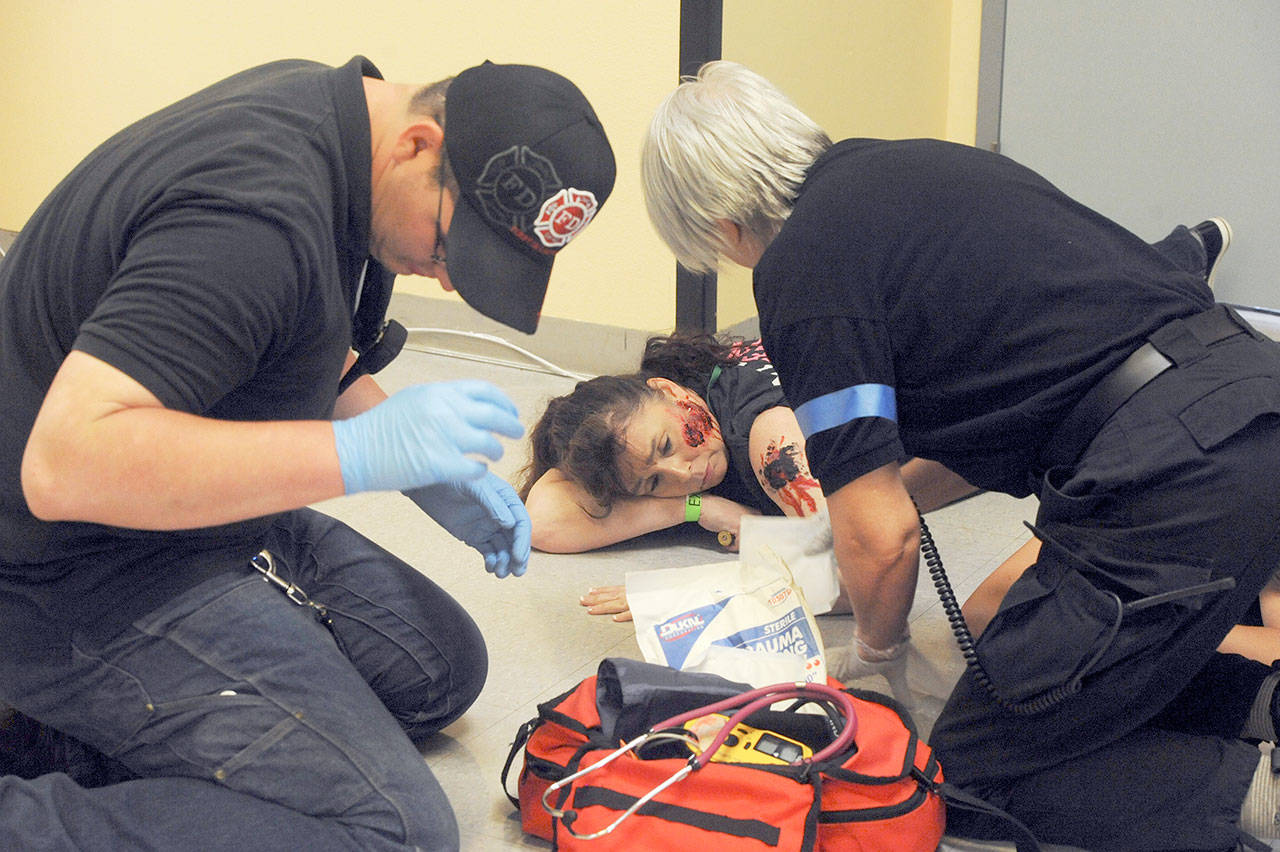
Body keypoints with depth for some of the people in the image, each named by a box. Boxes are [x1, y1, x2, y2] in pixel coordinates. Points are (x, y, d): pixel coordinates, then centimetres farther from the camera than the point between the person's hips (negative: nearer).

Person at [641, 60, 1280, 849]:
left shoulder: (802, 266, -6)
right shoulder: (918, 162, 20)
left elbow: (882, 538, -7)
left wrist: (877, 646, 17)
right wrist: (858, 494, 42)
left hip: (1171, 482, -9)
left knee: (976, 772, 7)